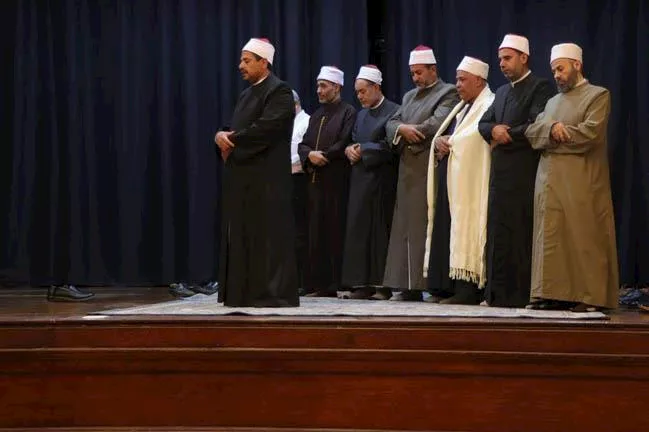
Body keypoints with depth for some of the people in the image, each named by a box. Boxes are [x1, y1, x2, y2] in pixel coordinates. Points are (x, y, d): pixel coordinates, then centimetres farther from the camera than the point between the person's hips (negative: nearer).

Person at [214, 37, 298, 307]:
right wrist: (223, 137, -5)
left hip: (267, 178, -9)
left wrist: (230, 139, -10)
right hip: (243, 176, 9)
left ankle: (274, 293, -5)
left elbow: (264, 129, -19)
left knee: (268, 234, -7)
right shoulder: (247, 94, 20)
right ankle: (245, 292, 13)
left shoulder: (279, 91, -8)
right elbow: (234, 130, 18)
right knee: (242, 235, 8)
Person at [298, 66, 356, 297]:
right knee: (317, 234, 5)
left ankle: (337, 284, -4)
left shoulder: (348, 113, -1)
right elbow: (302, 145, 15)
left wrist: (323, 156, -8)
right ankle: (318, 283, 8)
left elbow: (345, 144, -12)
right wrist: (310, 155, -5)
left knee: (336, 233, -6)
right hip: (315, 181, 7)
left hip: (337, 181, -7)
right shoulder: (316, 115, 21)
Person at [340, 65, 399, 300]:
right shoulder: (361, 115, 19)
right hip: (360, 179, 7)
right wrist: (350, 150, -2)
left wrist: (362, 150, -9)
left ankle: (382, 283, 0)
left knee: (381, 230, -5)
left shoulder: (393, 112, -6)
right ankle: (363, 282, 3)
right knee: (359, 229, 2)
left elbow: (390, 146, -13)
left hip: (382, 181, -7)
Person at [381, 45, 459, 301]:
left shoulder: (448, 93, 0)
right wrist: (402, 129, -10)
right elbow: (391, 124, 13)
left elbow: (437, 123, -14)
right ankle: (408, 286, 6)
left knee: (427, 227, -10)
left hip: (430, 169, -7)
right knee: (405, 227, 4)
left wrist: (407, 131, -2)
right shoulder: (409, 96, 23)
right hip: (408, 170, 7)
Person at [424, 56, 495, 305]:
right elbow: (442, 135, 21)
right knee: (446, 230, 6)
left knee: (465, 229, -10)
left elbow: (469, 140, -17)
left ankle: (466, 289, -9)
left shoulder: (488, 106, -8)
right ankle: (446, 287, 9)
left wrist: (448, 143, -2)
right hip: (450, 179, 9)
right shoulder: (463, 108, 22)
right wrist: (439, 141, -1)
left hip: (469, 181, -9)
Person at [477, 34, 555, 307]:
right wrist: (494, 129, -6)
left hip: (524, 174, -8)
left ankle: (522, 295, -4)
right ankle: (497, 293, 10)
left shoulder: (540, 87, -4)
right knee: (497, 235, 7)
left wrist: (505, 136, -5)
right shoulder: (502, 92, 22)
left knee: (521, 237, -7)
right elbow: (483, 124, 17)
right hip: (500, 174, 8)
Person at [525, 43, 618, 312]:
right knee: (550, 239, 2)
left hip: (581, 183, -6)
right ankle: (554, 293, 4)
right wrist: (552, 128, -12)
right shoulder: (553, 102, 22)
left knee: (584, 240, -6)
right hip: (549, 180, 6)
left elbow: (590, 133, -12)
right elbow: (531, 132, 9)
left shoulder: (598, 95, 2)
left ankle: (591, 296, -2)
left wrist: (551, 137, -3)